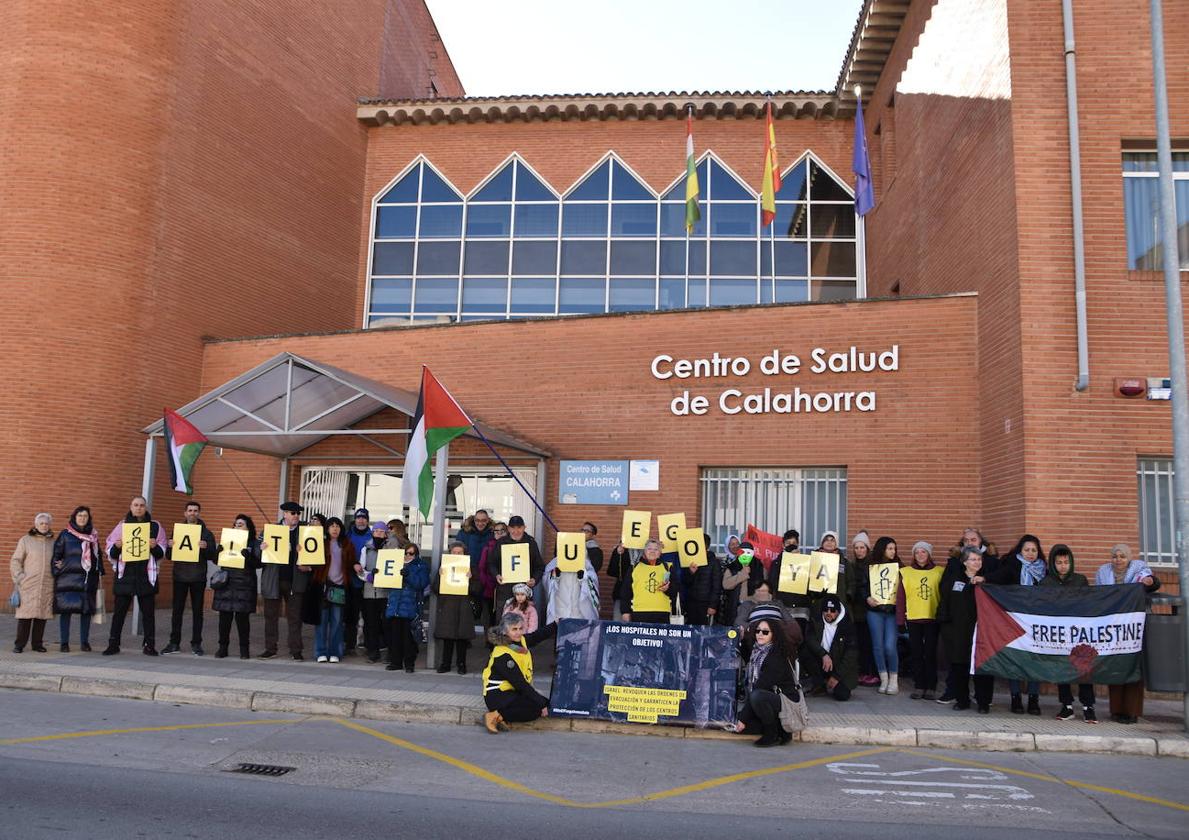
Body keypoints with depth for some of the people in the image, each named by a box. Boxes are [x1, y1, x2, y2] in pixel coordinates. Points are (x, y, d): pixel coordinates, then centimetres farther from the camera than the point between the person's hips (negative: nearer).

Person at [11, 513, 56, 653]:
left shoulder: (53, 542, 12)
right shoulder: (25, 540, 4)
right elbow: (16, 561, 3)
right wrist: (19, 578, -5)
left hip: (47, 586, 3)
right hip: (28, 585, -3)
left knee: (42, 615, 2)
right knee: (25, 615, -5)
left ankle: (38, 643, 11)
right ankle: (19, 644, 4)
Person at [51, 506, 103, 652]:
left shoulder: (93, 535, 12)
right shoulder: (65, 534, 3)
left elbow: (98, 556, 15)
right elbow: (56, 555, 2)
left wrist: (99, 573, 10)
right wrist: (57, 572, -6)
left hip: (88, 579, 3)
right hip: (68, 578, -2)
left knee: (86, 610, 3)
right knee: (66, 609, -2)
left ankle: (85, 642, 11)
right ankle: (64, 643, 6)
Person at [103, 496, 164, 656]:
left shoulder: (155, 526, 6)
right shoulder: (122, 525, 7)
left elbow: (161, 554, 7)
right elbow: (111, 552, 7)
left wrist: (155, 547, -14)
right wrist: (117, 546, -14)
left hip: (146, 575, 0)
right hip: (125, 574, 0)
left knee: (148, 611, 3)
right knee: (119, 610, 2)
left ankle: (149, 645, 9)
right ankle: (113, 644, 11)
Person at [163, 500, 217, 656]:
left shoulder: (206, 533, 2)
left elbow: (213, 557, -2)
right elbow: (170, 556, 10)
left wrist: (206, 547, -21)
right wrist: (169, 546, -10)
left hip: (198, 578, -2)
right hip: (180, 577, 2)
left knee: (197, 611, 3)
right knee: (177, 610, 4)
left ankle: (196, 643, 10)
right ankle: (174, 643, 13)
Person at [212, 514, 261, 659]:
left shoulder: (254, 543, 2)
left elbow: (258, 563, -6)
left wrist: (247, 555, -23)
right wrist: (219, 550, -8)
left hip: (244, 584, -3)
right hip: (226, 582, 3)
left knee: (242, 617, -1)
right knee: (224, 616, 3)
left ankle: (244, 649, 8)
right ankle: (223, 647, 13)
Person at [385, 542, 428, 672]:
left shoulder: (421, 567, 5)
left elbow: (422, 583, -10)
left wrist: (408, 575, -21)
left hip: (410, 606, -4)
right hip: (394, 606, 4)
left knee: (408, 636, -5)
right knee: (394, 634, 5)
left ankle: (409, 663, 4)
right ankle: (395, 661, 16)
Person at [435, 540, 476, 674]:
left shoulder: (469, 568, 3)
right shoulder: (444, 567, 7)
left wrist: (469, 578, -18)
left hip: (463, 606, -1)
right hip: (446, 604, 1)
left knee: (462, 635, 1)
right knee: (447, 635, 3)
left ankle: (461, 663, 10)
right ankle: (445, 663, 12)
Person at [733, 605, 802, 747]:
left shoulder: (776, 658, -21)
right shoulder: (756, 650, 4)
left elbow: (759, 689, -23)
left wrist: (743, 717, -21)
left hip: (787, 702, -8)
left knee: (757, 697, -36)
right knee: (734, 724, -8)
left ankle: (773, 734, -13)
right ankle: (778, 727, 6)